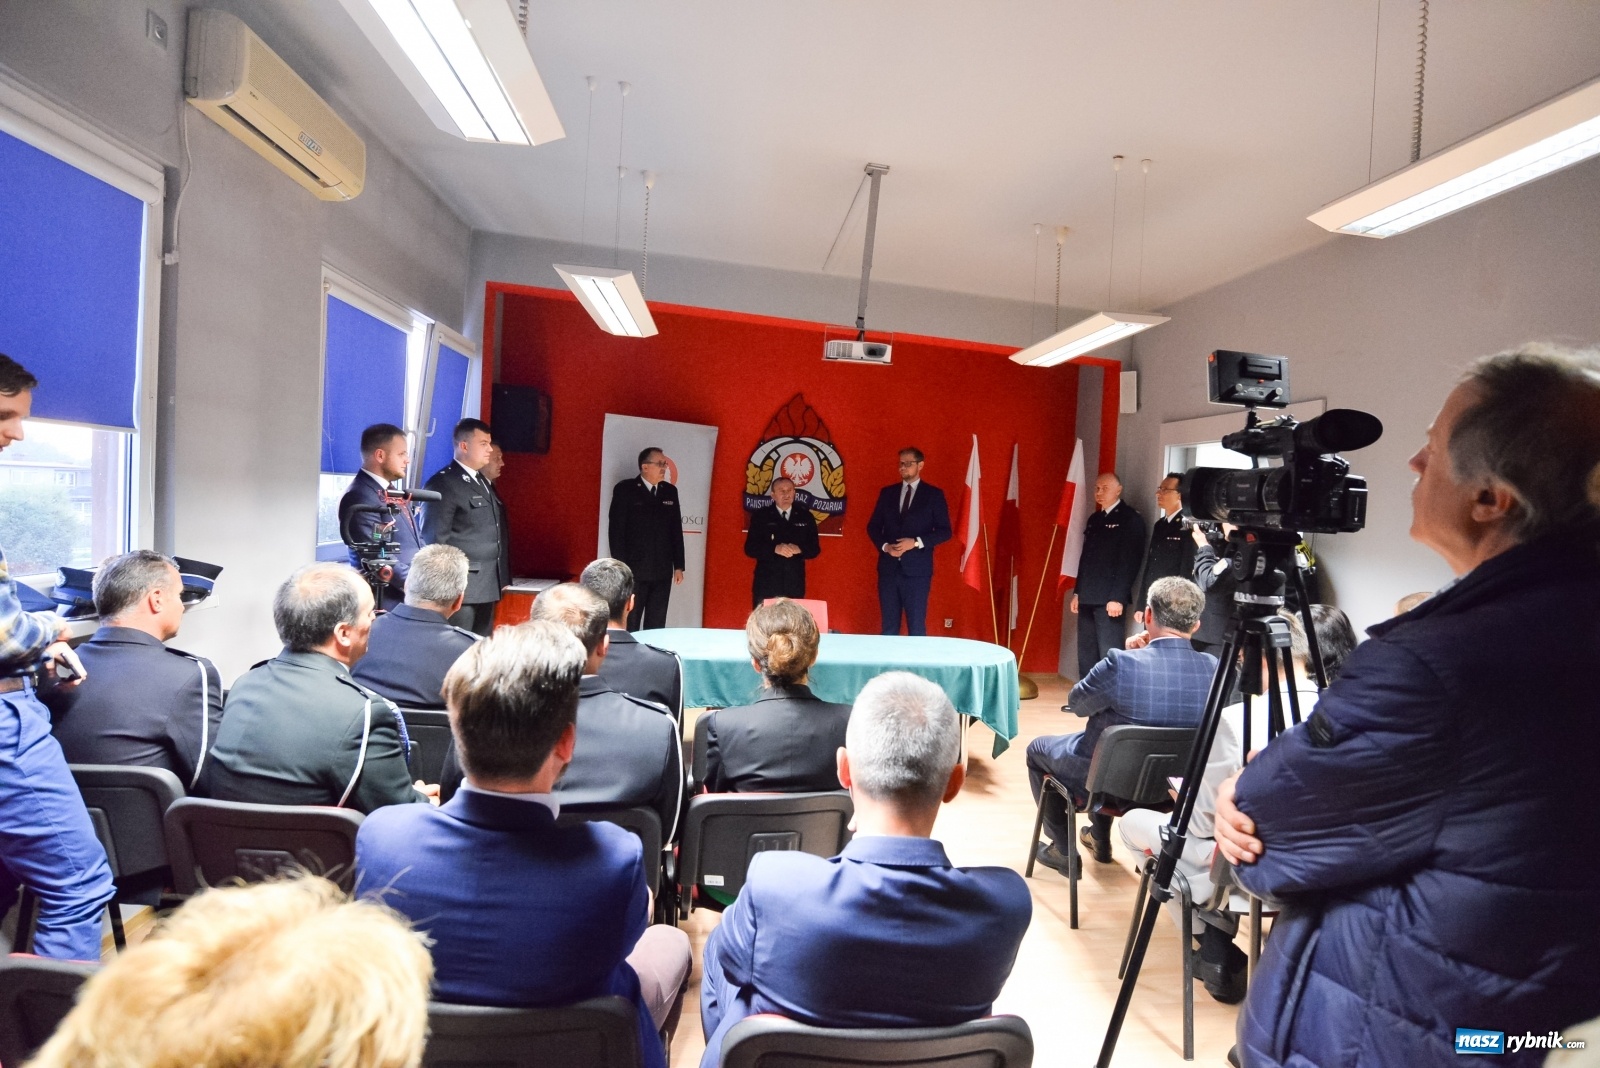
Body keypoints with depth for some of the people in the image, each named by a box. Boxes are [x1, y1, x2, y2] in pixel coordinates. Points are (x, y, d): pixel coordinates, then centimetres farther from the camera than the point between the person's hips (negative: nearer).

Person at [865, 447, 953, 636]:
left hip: (917, 569, -3)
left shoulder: (934, 494, 2)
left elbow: (945, 531, -3)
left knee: (916, 626, 1)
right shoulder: (887, 492, 12)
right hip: (888, 567, 3)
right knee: (889, 626, 8)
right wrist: (884, 546, -7)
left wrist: (916, 542, -16)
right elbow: (873, 526, 12)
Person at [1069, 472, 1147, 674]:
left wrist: (1118, 597, -18)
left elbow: (1130, 561, -13)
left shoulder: (1131, 519, -5)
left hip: (1110, 599, -7)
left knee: (1109, 654, -5)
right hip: (1088, 598, 7)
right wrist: (1078, 592, 16)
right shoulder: (1094, 519, 17)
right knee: (1086, 653, 11)